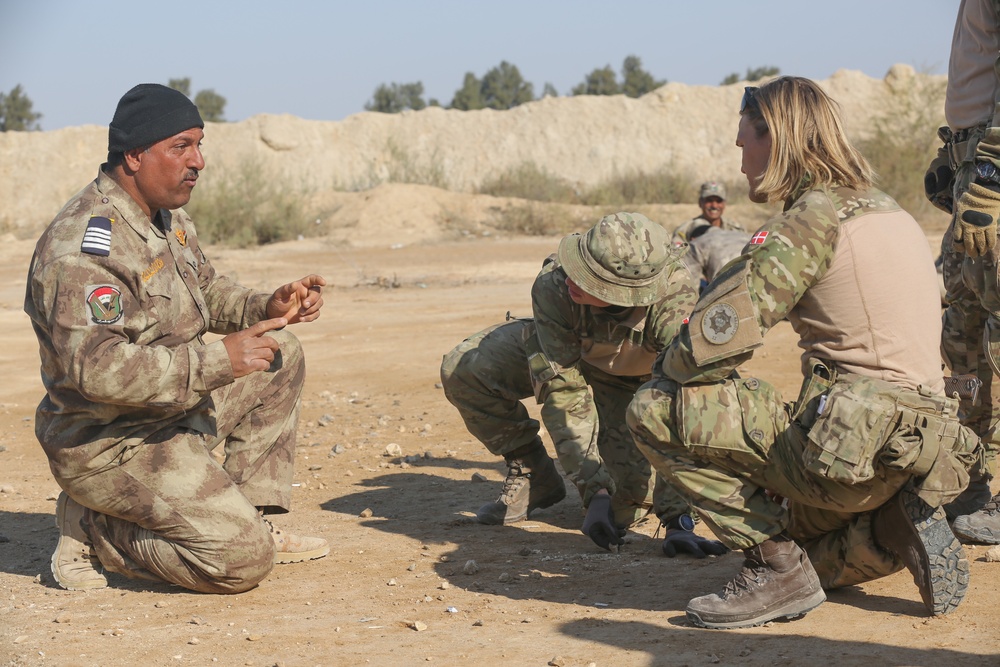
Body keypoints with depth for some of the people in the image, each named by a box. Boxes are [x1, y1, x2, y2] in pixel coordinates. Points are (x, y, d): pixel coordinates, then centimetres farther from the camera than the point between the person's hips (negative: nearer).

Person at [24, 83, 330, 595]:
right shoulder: (84, 243, -24)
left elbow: (209, 292, 23)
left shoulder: (168, 218, 8)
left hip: (175, 412, 10)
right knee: (242, 560, -18)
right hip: (111, 446, -10)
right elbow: (95, 367, -33)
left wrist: (268, 308, 1)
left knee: (280, 357, 14)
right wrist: (217, 360, -30)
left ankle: (252, 521, 13)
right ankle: (91, 533, -1)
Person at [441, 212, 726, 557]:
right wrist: (594, 490, -41)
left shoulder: (676, 299, -43)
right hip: (563, 348, 2)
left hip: (631, 378, -2)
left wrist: (677, 519, -46)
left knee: (625, 504, -19)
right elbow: (562, 390, -35)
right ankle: (532, 476, 1)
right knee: (462, 371, -19)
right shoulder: (553, 287, -38)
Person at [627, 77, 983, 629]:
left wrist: (663, 370, 2)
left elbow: (712, 342, -20)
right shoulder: (886, 209, 17)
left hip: (848, 450, -9)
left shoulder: (814, 216, -12)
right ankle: (891, 530, 7)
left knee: (654, 411, -6)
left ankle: (776, 566, -5)